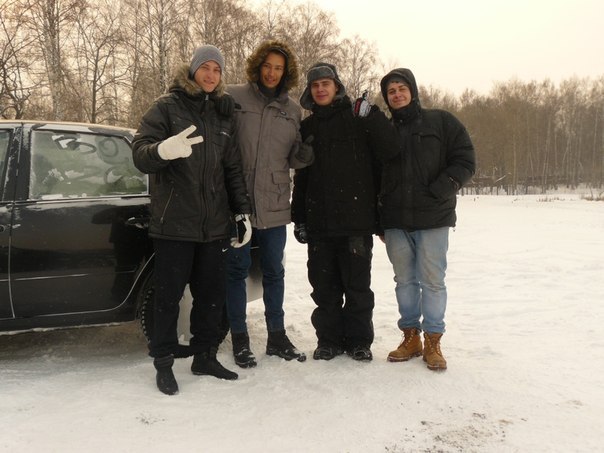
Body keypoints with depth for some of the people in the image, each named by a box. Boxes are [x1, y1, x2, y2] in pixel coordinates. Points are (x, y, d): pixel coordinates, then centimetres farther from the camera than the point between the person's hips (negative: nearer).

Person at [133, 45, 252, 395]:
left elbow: (233, 168, 17)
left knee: (213, 293, 10)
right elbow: (140, 154, -11)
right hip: (175, 222, -5)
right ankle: (164, 362, 16)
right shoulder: (167, 107, -1)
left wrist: (243, 212, 10)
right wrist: (163, 149, -34)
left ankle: (205, 356, 24)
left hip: (214, 223, 5)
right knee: (169, 294, 2)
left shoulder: (223, 114, 14)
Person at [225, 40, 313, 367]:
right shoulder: (234, 98, -2)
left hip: (274, 205, 3)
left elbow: (295, 159, 12)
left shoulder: (293, 110, 8)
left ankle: (277, 337, 28)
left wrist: (309, 148, -9)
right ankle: (240, 340, 21)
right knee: (237, 270, 6)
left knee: (274, 271, 13)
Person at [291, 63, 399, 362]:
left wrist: (372, 116, -20)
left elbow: (388, 150, -9)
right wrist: (299, 217, 11)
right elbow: (300, 176, 15)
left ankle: (358, 340, 18)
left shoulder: (358, 119, 4)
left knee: (357, 284, 5)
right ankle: (329, 340, 21)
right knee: (324, 285, 8)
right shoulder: (307, 127, 14)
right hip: (319, 221, 3)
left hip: (357, 218, -3)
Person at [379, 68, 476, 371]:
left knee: (432, 280, -1)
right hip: (395, 222, 3)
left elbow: (465, 161, -1)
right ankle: (411, 337, 21)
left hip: (433, 219, -3)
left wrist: (437, 192, -13)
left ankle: (433, 342, 11)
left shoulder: (441, 122, 5)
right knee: (405, 280, 9)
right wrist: (379, 221, 6)